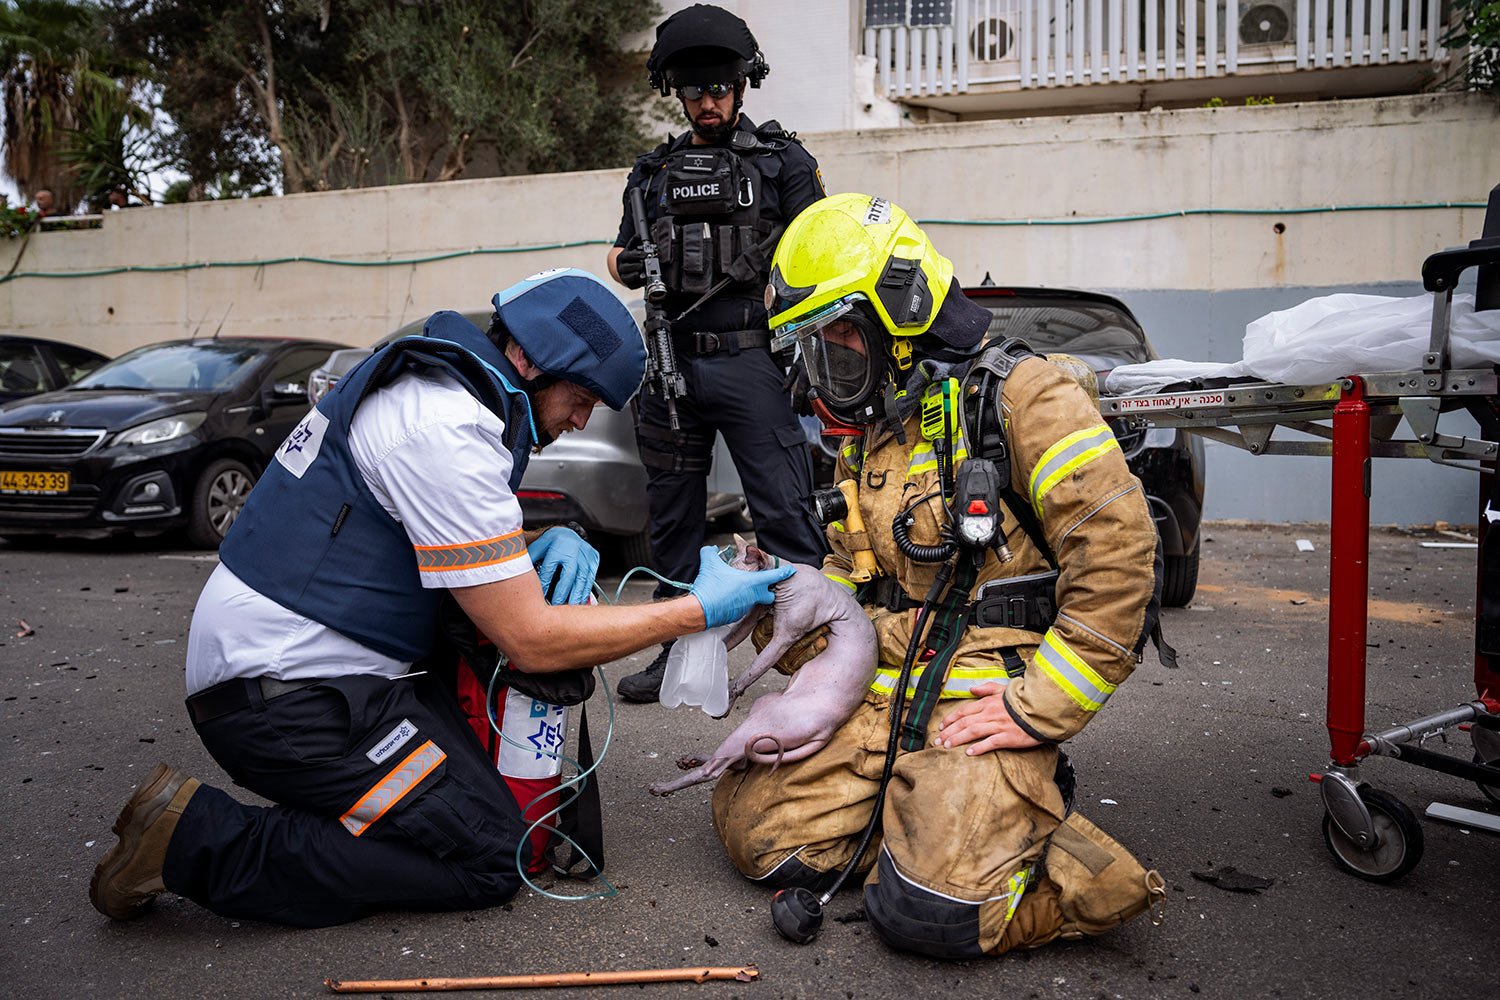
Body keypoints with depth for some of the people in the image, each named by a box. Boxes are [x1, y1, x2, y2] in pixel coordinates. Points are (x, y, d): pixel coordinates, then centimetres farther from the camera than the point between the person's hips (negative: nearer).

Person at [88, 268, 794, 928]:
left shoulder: (430, 383, 10)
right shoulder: (448, 431, -21)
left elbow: (457, 536, 21)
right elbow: (532, 642, -21)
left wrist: (546, 544, -1)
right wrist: (698, 611, -13)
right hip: (290, 697, -10)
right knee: (491, 860, -10)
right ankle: (201, 841, -9)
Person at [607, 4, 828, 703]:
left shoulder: (781, 159, 8)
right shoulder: (654, 171, 17)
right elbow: (621, 256, 21)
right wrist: (629, 265, -4)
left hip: (751, 363, -4)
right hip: (670, 363, 4)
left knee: (785, 514, -8)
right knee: (673, 518, 10)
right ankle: (678, 652, 22)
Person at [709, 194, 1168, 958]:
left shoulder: (1016, 397, -11)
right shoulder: (867, 434, 16)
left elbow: (1116, 555, -19)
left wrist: (1040, 707, -18)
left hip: (981, 703, -8)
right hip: (877, 695, 8)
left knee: (931, 910, -23)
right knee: (749, 824, -1)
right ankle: (914, 812, 12)